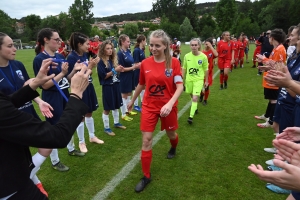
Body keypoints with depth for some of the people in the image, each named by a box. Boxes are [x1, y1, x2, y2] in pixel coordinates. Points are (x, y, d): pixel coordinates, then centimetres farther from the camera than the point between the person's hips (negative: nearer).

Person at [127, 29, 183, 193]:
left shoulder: (174, 62, -11)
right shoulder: (145, 63, -5)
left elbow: (180, 87, -16)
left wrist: (170, 103, -32)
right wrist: (132, 100, 20)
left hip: (167, 107, -1)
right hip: (149, 106, 1)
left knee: (170, 134, 20)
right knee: (146, 140, -1)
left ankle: (173, 148, 59)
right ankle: (146, 176, 15)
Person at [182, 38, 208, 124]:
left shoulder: (203, 56, -11)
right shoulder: (187, 56, -7)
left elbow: (206, 69, 0)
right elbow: (184, 68, 5)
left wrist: (206, 80, 6)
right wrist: (182, 79, 8)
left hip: (198, 80, -3)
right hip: (189, 79, 3)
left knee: (195, 98, -13)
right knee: (192, 96, 20)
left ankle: (191, 116, -7)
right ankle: (195, 108, 48)